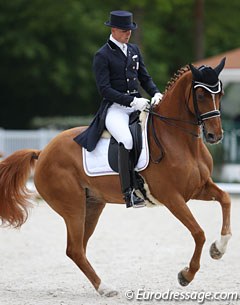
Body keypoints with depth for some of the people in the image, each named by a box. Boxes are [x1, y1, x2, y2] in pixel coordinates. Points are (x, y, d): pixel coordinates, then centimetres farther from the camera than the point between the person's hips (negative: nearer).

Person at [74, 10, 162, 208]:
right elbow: (104, 89, -10)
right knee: (127, 139, -34)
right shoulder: (102, 56, -3)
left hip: (138, 104, 7)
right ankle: (129, 192, -32)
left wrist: (156, 94, -2)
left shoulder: (134, 50, 16)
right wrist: (131, 101, -19)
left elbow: (145, 78, 19)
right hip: (115, 108, -7)